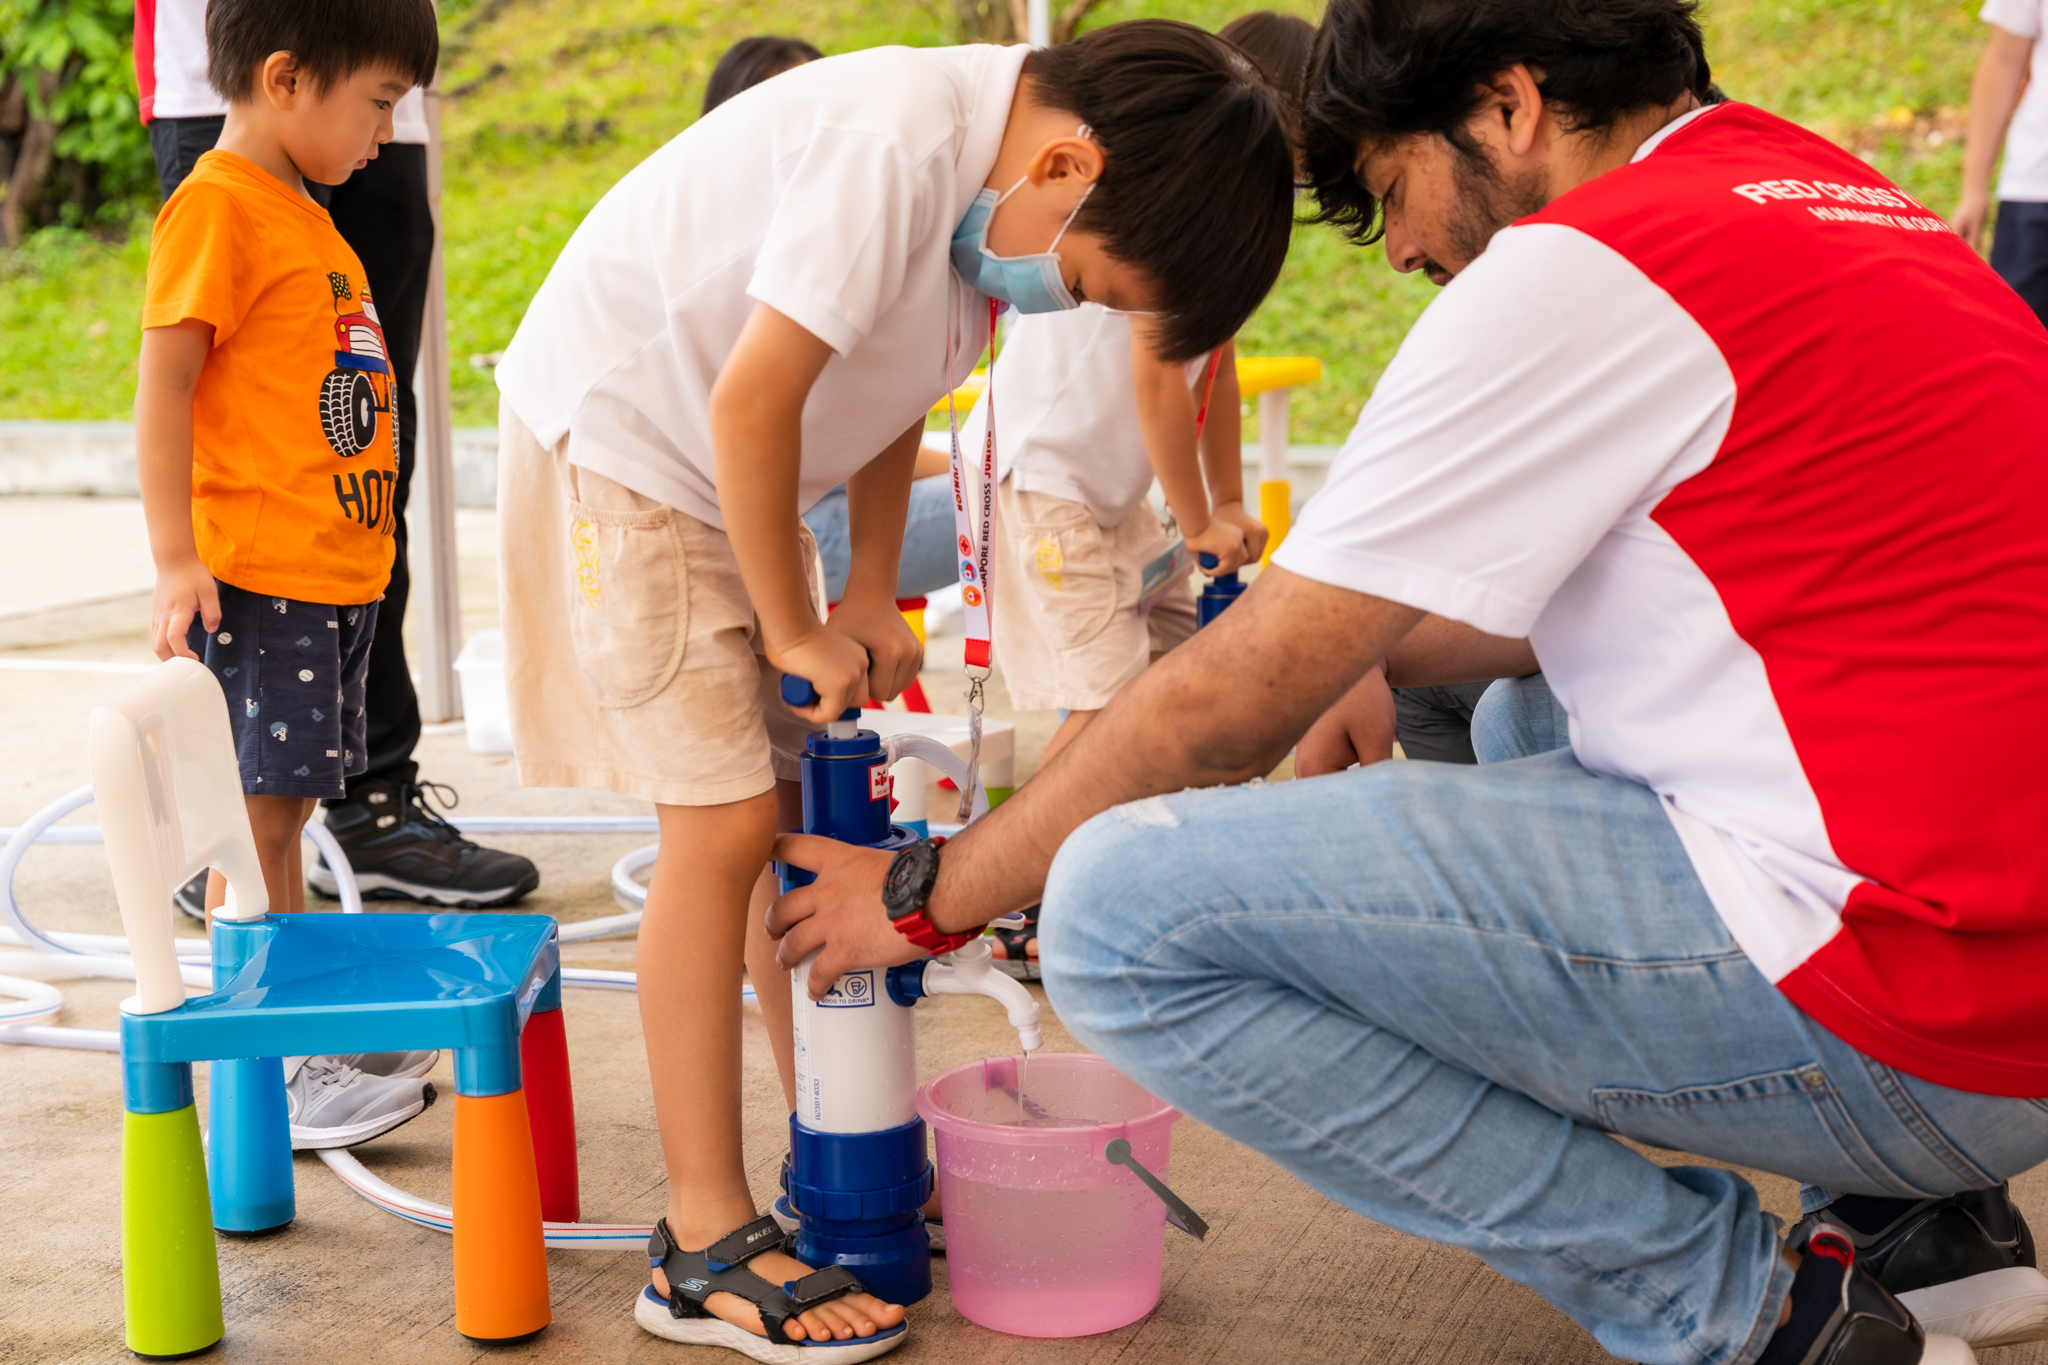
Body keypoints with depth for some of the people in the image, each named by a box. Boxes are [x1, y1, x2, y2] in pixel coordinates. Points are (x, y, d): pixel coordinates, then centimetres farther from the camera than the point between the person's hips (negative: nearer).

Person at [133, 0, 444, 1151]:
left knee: (284, 812, 16)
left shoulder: (301, 214, 17)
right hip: (258, 579, -9)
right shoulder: (217, 205, -12)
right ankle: (262, 1077, 3)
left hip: (336, 573, 9)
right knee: (256, 822, -3)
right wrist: (176, 560, -21)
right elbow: (164, 388, -16)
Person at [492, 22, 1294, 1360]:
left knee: (811, 815, 8)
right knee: (725, 822, -13)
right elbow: (751, 404, -28)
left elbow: (895, 386, 8)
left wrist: (871, 598, 0)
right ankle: (705, 1248, -6)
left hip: (733, 478, 9)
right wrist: (798, 632, -17)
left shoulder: (992, 188, -2)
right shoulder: (896, 147, -30)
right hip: (614, 434, -9)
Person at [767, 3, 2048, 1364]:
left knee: (1126, 908, -15)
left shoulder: (1584, 267, -12)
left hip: (1893, 1033, -10)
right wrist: (1376, 650, 23)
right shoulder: (1843, 197, 16)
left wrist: (926, 893, 4)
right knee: (1524, 723, 34)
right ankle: (1927, 1222, 20)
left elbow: (1238, 699, -8)